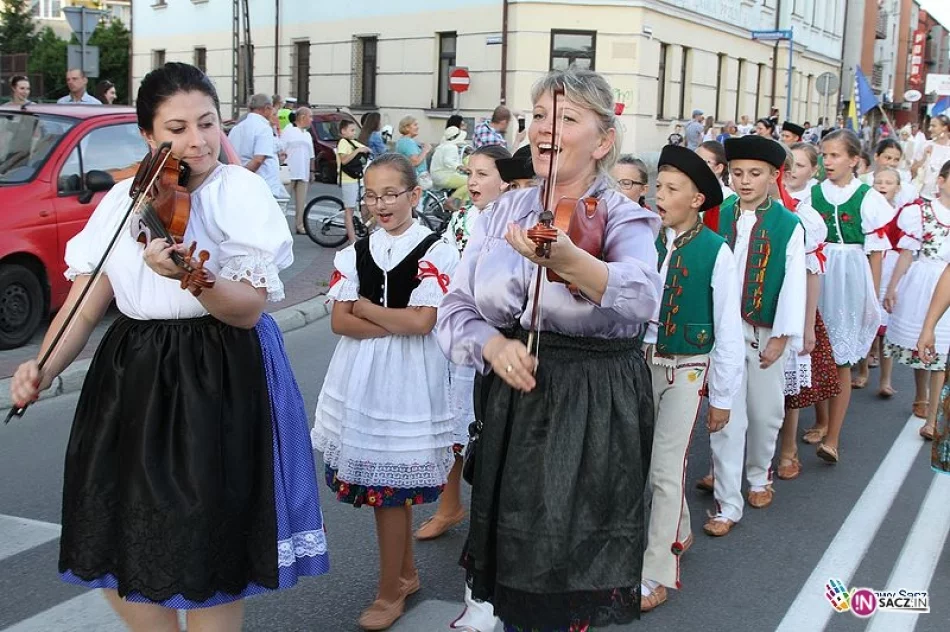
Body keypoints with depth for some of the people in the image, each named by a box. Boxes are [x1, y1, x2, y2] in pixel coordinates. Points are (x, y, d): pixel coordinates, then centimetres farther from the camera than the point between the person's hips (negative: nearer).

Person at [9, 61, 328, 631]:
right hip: (131, 379, 5)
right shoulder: (122, 200, 6)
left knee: (206, 560, 3)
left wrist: (193, 276, -35)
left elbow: (248, 309, -16)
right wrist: (45, 366, -12)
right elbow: (86, 305, 4)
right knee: (113, 549, 12)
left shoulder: (241, 192, -9)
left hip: (220, 382, -5)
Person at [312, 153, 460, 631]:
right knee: (394, 487, 11)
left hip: (408, 378, -4)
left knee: (386, 488, -1)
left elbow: (421, 322, -14)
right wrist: (397, 324, -11)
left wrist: (364, 306, -5)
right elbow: (340, 322, 0)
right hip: (360, 378, 4)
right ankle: (407, 573, 31)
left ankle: (389, 593, 14)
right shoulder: (354, 254, 8)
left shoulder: (435, 252, -6)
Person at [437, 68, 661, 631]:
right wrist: (492, 343, -17)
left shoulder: (624, 220, -8)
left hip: (594, 411, -4)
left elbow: (642, 297, -31)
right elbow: (457, 307, 5)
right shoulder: (507, 210, 6)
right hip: (512, 401, 4)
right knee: (510, 568, 16)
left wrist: (567, 259, -49)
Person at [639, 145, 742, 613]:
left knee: (665, 470, -3)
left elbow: (728, 330, -8)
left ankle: (657, 573, 9)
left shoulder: (716, 252, -12)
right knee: (644, 461, 17)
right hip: (641, 363, 4)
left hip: (687, 370, -4)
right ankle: (678, 533, 41)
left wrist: (722, 396, -4)